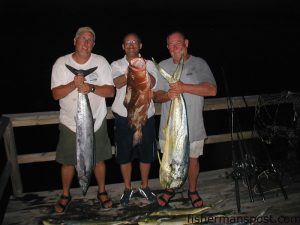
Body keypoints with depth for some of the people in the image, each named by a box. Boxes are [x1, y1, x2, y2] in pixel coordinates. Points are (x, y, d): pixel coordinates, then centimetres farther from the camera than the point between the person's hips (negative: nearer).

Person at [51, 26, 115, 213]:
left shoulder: (101, 62, -5)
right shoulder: (61, 63, -6)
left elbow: (111, 91, -9)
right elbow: (56, 94, -9)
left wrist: (91, 87, -26)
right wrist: (73, 84, -26)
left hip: (96, 121, 0)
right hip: (70, 122, 0)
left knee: (99, 159, 13)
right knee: (68, 162, 12)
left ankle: (102, 191, 35)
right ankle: (66, 195, 35)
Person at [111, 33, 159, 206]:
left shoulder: (149, 64, 3)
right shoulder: (116, 65, 2)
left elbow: (152, 83, -17)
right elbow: (118, 83, -19)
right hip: (124, 117, 0)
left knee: (146, 154, 12)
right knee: (124, 155, 9)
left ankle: (145, 186, 32)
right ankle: (128, 188, 29)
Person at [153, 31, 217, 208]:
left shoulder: (199, 64, -5)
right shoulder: (163, 66, 3)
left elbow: (212, 90, -17)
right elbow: (156, 95, 2)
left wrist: (184, 87, -24)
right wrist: (167, 95, -22)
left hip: (193, 124, -2)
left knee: (193, 158, 13)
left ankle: (193, 191, 36)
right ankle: (170, 189, 38)